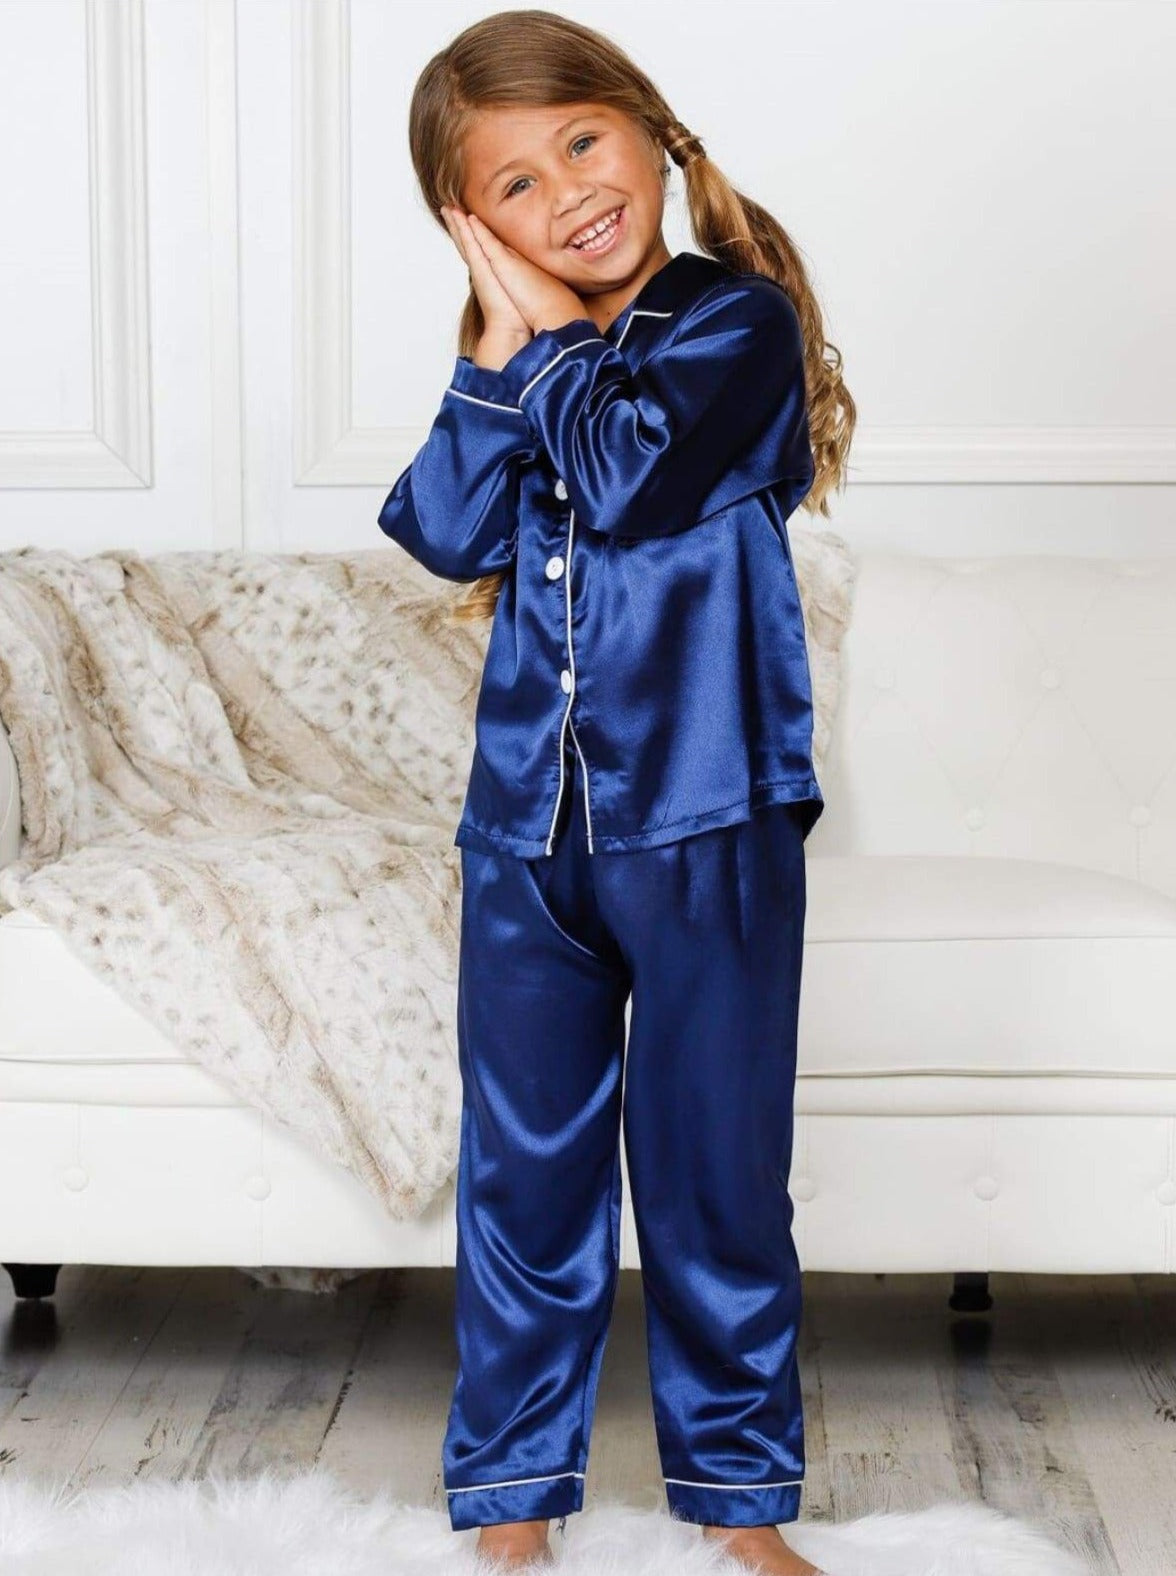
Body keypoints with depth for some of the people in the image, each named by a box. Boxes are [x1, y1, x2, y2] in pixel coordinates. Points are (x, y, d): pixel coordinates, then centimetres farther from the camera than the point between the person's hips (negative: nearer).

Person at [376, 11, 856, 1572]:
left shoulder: (737, 321, -4)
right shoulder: (519, 356, 11)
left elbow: (627, 476, -19)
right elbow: (447, 533, -3)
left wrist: (547, 332, -7)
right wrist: (498, 346, -8)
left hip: (706, 818, -4)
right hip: (527, 821, 4)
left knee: (717, 1171, 7)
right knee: (524, 1167, 11)